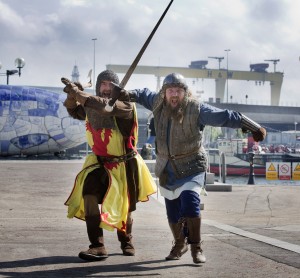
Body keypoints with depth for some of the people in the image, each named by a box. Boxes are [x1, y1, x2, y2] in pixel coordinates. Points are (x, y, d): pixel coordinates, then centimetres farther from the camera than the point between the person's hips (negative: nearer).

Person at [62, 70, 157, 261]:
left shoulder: (126, 105, -17)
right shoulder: (92, 106, 0)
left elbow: (106, 106, -37)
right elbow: (74, 111, 15)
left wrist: (79, 94, -40)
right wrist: (73, 95, -7)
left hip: (124, 165, -3)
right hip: (101, 162, 3)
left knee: (124, 209, 13)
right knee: (89, 192, -26)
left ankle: (126, 241, 44)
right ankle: (97, 247, -24)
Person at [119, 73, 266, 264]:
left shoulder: (197, 109, -16)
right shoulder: (158, 104, -2)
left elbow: (226, 117, -16)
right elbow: (144, 94, 21)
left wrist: (254, 128, -18)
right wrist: (129, 95, 1)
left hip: (192, 167, -4)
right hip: (167, 168, 5)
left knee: (190, 201, -25)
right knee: (172, 209, 9)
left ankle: (196, 246, -9)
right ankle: (180, 244, 35)